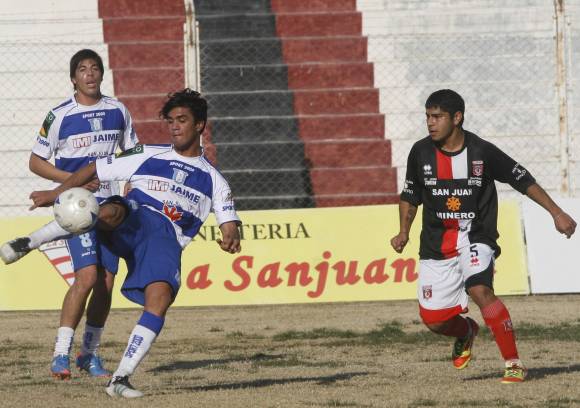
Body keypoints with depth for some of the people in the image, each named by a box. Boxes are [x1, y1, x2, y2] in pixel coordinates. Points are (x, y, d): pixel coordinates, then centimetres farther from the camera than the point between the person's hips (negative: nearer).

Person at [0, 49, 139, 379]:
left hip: (109, 202, 5)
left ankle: (90, 353, 16)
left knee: (107, 281, 2)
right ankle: (61, 354, -15)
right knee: (87, 275, -19)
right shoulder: (60, 116, -5)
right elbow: (36, 162, 0)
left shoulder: (118, 111, 7)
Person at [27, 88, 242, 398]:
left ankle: (120, 379, -25)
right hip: (133, 219, -1)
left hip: (166, 238, 1)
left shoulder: (213, 181, 20)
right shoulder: (148, 156, 19)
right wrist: (55, 193, 10)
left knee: (160, 298, -27)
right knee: (109, 212, -39)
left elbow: (229, 226, 13)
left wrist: (231, 239, -12)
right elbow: (96, 170, 20)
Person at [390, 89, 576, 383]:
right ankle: (465, 332, 37)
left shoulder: (482, 152, -11)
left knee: (480, 290, -30)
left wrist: (557, 213, -3)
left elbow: (523, 180, -2)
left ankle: (514, 364, -20)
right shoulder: (421, 152, -2)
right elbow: (410, 196, 13)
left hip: (475, 239, -4)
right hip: (436, 245, 4)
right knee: (432, 318, -1)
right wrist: (404, 232, 0)